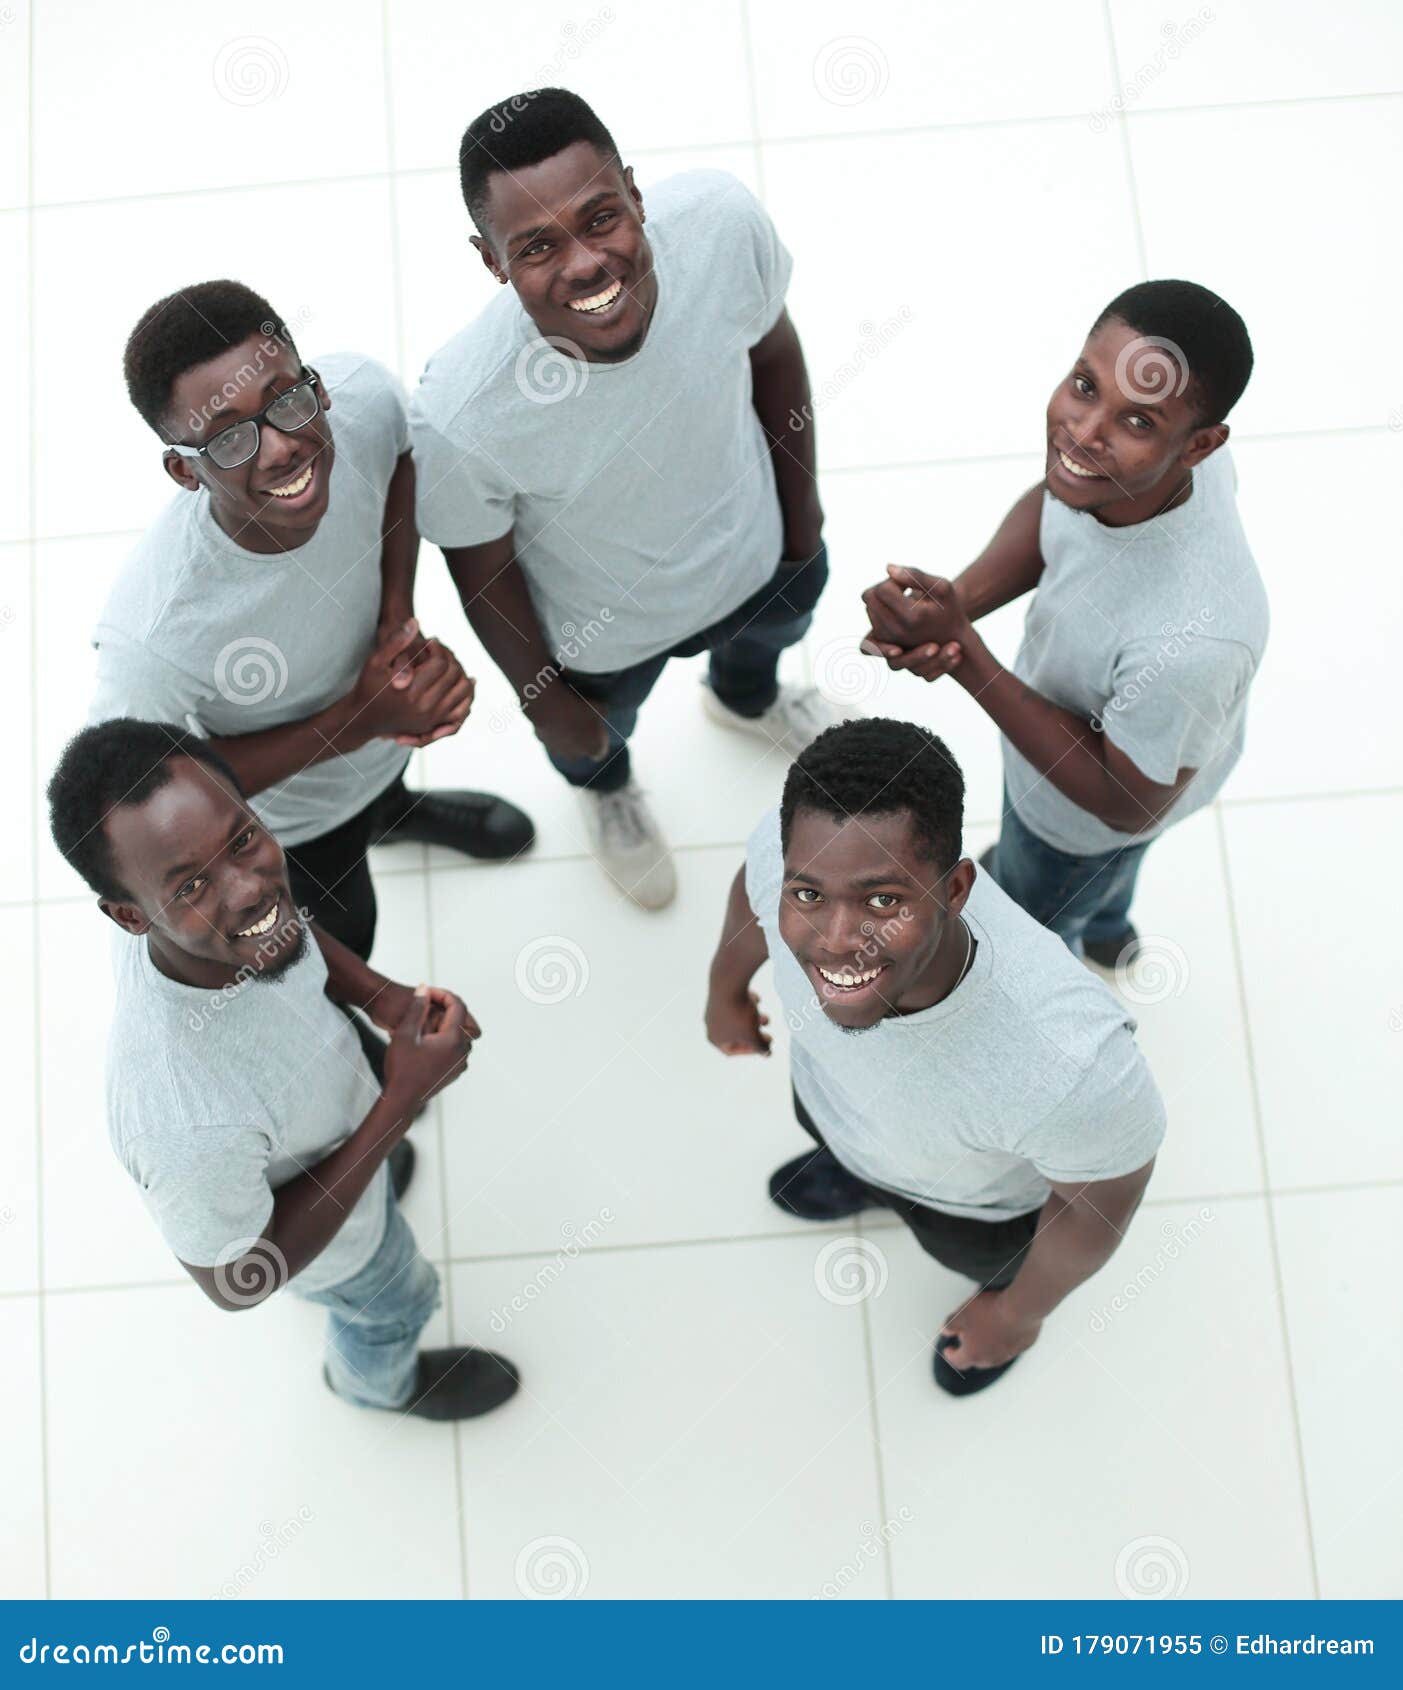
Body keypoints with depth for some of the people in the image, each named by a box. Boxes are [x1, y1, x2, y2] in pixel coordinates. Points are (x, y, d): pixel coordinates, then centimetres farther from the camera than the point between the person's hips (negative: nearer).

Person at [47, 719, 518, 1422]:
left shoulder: (212, 900, -34)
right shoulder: (190, 1126, -53)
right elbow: (236, 1279, -31)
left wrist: (385, 996, -23)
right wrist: (401, 1101, -35)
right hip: (325, 1242, -4)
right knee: (393, 1304, 29)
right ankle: (378, 1380, 66)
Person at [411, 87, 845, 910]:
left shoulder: (722, 218, -37)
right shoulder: (459, 416, -44)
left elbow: (772, 349, -12)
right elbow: (483, 572, -21)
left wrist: (802, 494, 3)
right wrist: (546, 703, -5)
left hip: (754, 548, 3)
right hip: (601, 631, -2)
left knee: (779, 626, 38)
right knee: (596, 733, 33)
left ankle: (747, 698, 78)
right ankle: (608, 788, 73)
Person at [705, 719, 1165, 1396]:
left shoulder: (1073, 1061, -51)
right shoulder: (797, 851, -40)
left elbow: (1098, 1203, -26)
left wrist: (1020, 1314, -7)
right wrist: (727, 986, 9)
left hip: (982, 1199, -3)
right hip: (828, 1091, 3)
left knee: (976, 1256, 33)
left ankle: (999, 1282, 69)